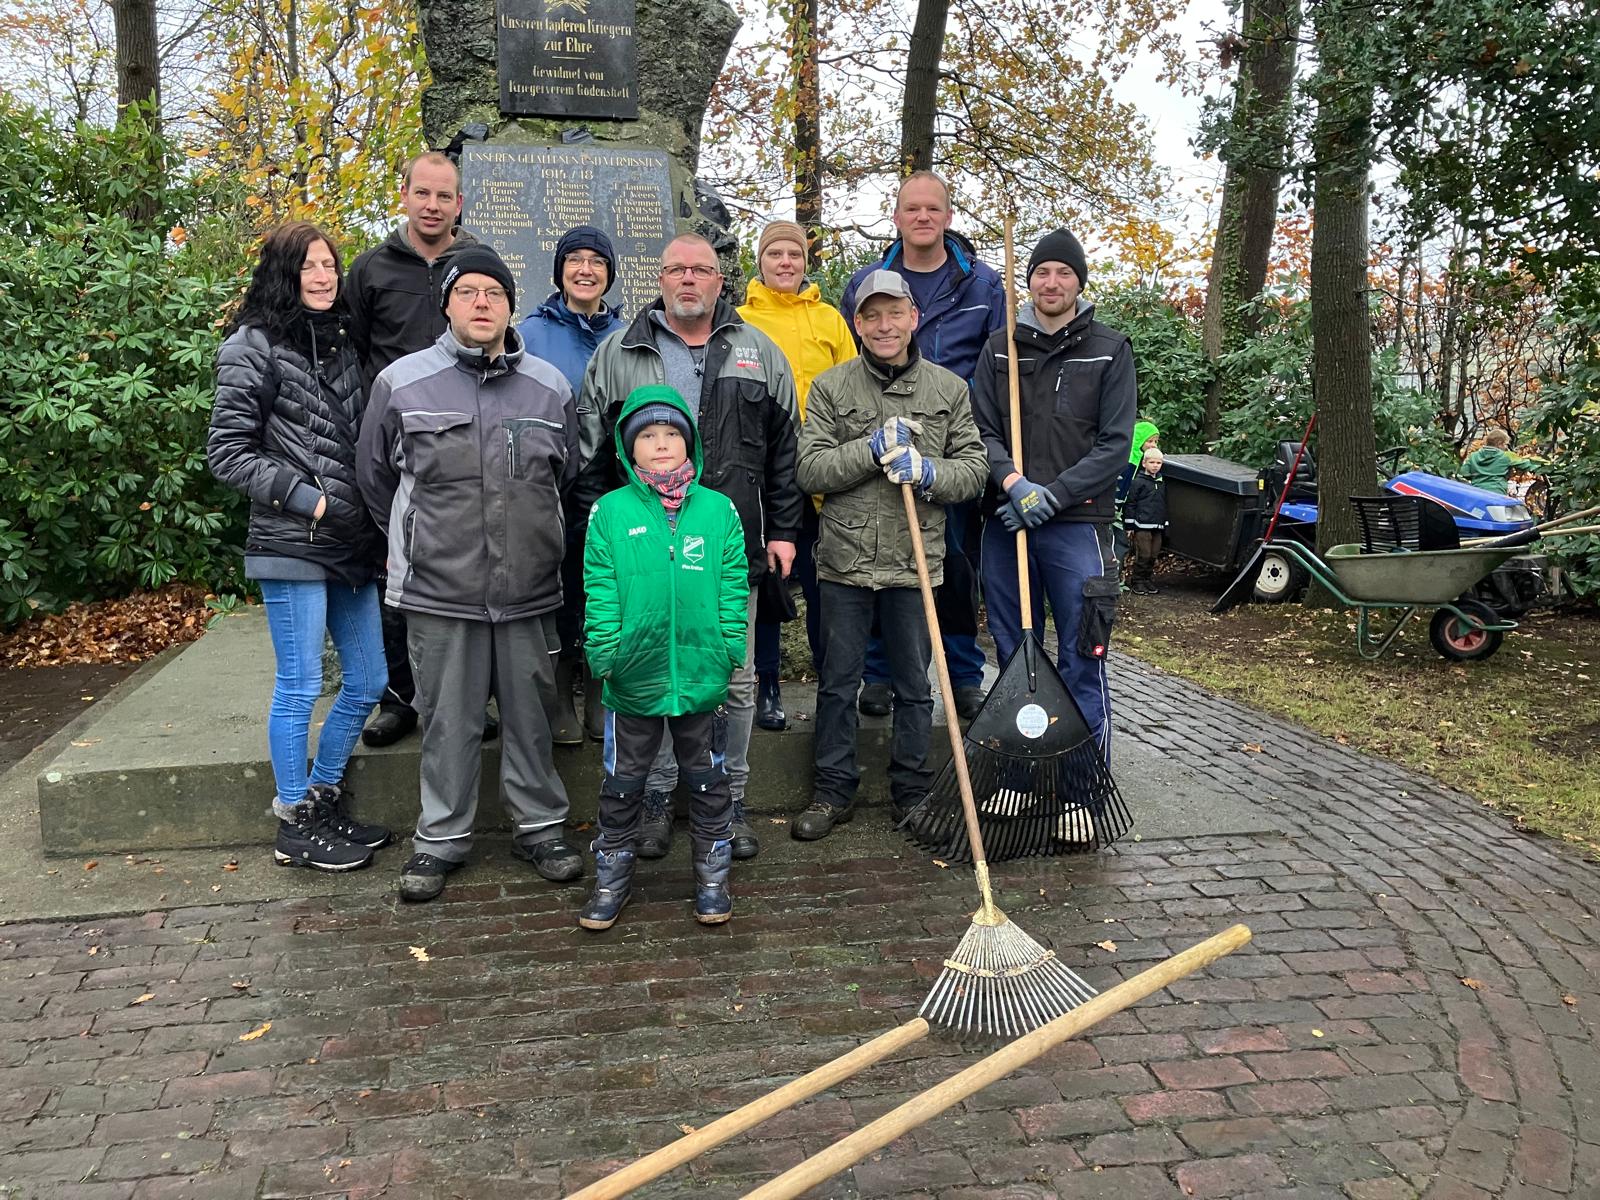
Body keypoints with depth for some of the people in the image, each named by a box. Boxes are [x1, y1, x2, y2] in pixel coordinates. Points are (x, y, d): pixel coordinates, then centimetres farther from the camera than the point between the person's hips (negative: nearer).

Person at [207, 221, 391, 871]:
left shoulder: (343, 343, 14)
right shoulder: (254, 346, -4)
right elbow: (228, 451, -7)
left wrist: (374, 514, 7)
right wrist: (308, 500, -14)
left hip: (353, 547, 7)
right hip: (293, 545, -7)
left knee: (367, 682, 11)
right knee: (300, 685, 0)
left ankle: (325, 800, 27)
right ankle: (294, 824, 15)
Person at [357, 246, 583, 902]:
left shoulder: (550, 386, 5)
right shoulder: (401, 383, -2)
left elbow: (566, 477, 18)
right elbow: (376, 477, 11)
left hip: (530, 591, 2)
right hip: (438, 592, -1)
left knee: (530, 715, 11)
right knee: (448, 721, 8)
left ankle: (539, 826, 27)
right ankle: (442, 836, 24)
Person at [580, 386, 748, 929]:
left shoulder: (718, 510, 0)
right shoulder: (610, 511, -3)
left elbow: (733, 588, 1)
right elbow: (600, 593, -3)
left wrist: (730, 649, -6)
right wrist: (605, 653, -10)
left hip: (702, 676, 1)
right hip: (632, 679, -1)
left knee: (707, 781, 15)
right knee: (622, 783, 14)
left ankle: (712, 878, 32)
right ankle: (612, 878, 31)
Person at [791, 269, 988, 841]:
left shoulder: (950, 389, 6)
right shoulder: (830, 387, 3)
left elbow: (973, 470, 4)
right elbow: (811, 469, -5)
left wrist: (928, 472, -15)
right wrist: (872, 450, -16)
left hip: (916, 560, 1)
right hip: (845, 560, 0)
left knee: (914, 684, 11)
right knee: (838, 681, 9)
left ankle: (912, 792, 25)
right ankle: (834, 790, 22)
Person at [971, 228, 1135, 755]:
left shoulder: (1110, 350, 2)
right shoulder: (1000, 348, 10)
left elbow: (1115, 443, -4)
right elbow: (982, 429, 4)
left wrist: (1053, 494, -14)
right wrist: (1012, 481, -15)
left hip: (1077, 524, -3)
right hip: (1006, 522, 3)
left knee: (1082, 659, -2)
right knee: (1013, 653, 12)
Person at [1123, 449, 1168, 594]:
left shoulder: (1162, 483, 16)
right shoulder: (1138, 482, -4)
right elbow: (1130, 503, -5)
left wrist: (1165, 525, 21)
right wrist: (1129, 526, -8)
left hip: (1158, 526, 6)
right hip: (1142, 525, -6)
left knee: (1153, 556, 7)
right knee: (1143, 555, -8)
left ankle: (1149, 581, 17)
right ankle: (1137, 583, 2)